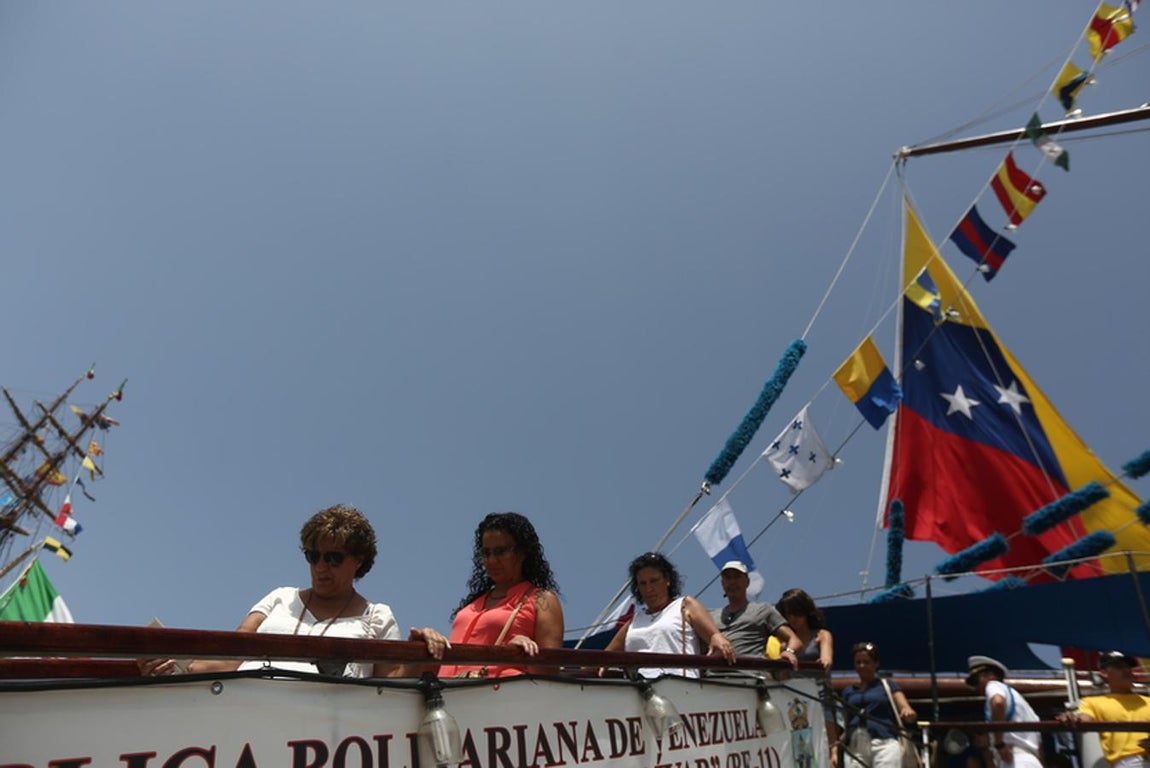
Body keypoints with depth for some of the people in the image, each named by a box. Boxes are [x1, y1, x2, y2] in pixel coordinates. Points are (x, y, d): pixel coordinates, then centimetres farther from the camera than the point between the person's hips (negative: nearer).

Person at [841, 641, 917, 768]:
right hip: (855, 746, 3)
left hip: (884, 744, -3)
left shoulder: (887, 685, 11)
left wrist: (907, 711, -28)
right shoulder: (848, 691, 18)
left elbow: (905, 708, -4)